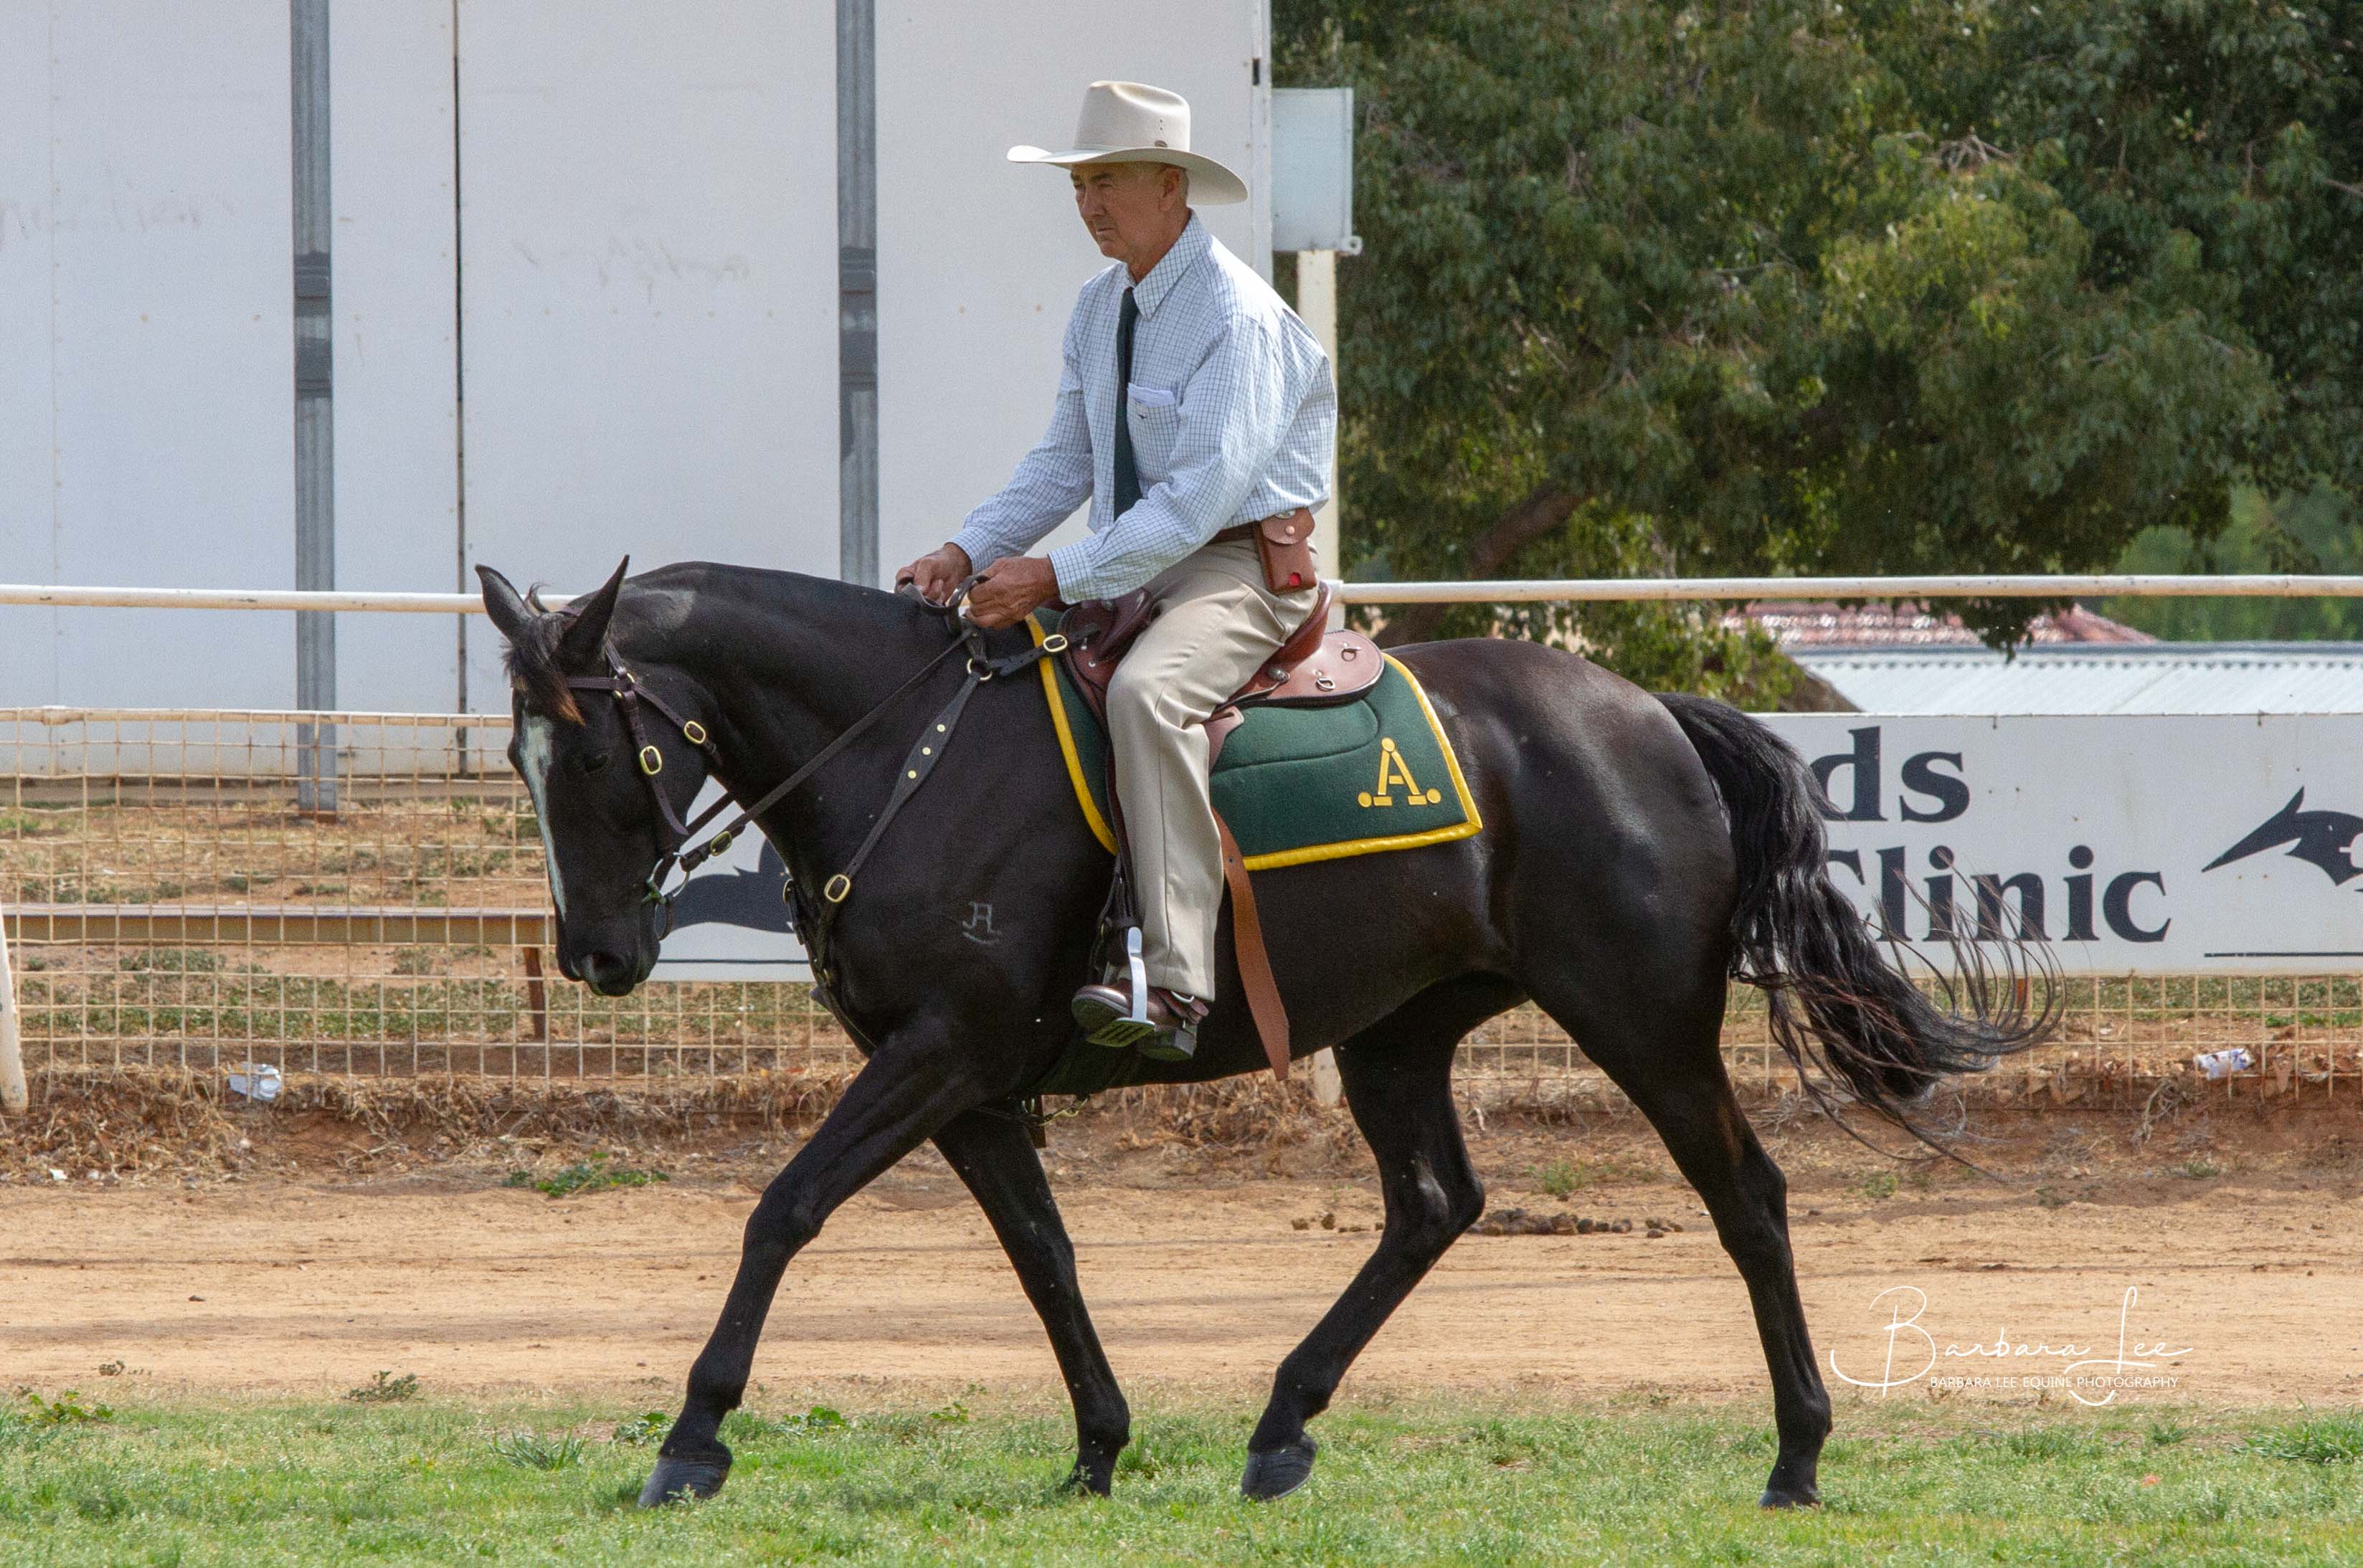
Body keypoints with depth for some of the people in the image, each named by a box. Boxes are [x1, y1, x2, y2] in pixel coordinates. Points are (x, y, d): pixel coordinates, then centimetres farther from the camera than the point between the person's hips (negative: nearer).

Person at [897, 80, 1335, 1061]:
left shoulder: (1240, 316, -17)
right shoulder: (1100, 309, 10)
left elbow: (1204, 493, -24)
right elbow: (1064, 463, 13)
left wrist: (1057, 577, -28)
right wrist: (969, 552, -4)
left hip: (1240, 567, -10)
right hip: (1128, 567, 10)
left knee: (1146, 695, -37)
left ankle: (1173, 988, -45)